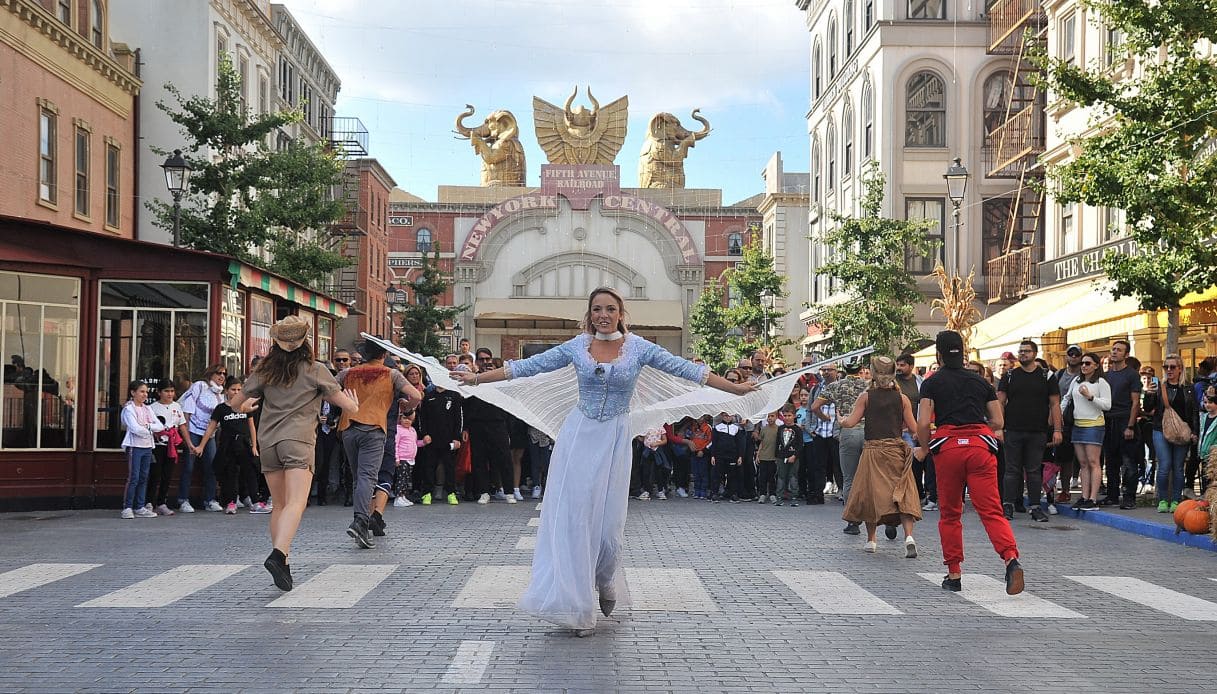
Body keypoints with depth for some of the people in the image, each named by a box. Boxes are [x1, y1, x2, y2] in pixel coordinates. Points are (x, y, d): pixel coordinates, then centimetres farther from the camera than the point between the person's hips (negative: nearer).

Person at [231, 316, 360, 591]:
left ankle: (282, 564, 13)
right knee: (296, 503, -14)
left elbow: (234, 403, 18)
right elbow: (349, 407, 3)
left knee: (279, 505, 14)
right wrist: (353, 403, 27)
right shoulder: (315, 370, 1)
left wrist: (246, 405, 40)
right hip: (298, 440, -4)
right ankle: (278, 555, -34)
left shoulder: (265, 370, 9)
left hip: (268, 442, 4)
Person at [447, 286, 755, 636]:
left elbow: (684, 368, -5)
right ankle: (577, 605, 4)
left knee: (608, 517, 0)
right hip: (579, 434, 1)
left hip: (615, 438, 0)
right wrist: (477, 378, 1)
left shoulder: (638, 347, -2)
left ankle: (606, 583, 30)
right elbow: (527, 366, 2)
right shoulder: (576, 346, 0)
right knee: (573, 516, -3)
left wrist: (736, 388, -9)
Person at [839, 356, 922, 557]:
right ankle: (909, 537, -18)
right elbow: (913, 428, 0)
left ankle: (871, 540, 15)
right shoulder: (902, 398, 2)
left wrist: (841, 421, 17)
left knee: (870, 493, 10)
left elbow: (851, 422, -4)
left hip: (873, 450, -1)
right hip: (897, 449, 1)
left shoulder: (866, 396, -1)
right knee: (903, 494, 0)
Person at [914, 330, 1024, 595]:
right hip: (981, 446, 2)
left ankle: (954, 574, 15)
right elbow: (997, 421, 14)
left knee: (949, 513, 13)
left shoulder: (931, 383, 6)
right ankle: (1011, 559, -27)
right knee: (991, 510, -4)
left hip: (948, 447, -2)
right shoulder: (980, 382, 15)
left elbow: (923, 423, -4)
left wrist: (923, 448, 13)